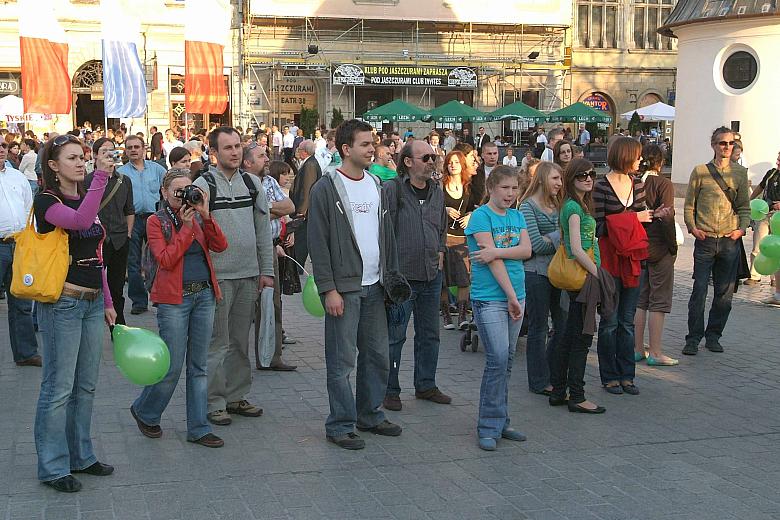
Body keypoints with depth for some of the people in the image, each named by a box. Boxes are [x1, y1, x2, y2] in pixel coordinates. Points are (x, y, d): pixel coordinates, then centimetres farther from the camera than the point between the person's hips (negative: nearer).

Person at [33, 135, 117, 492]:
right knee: (59, 388, -2)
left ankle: (80, 455, 26)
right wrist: (101, 176, -35)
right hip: (62, 303, -8)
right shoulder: (47, 202, -9)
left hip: (92, 303, 8)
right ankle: (52, 467, 8)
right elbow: (79, 221, -31)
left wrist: (107, 301, 17)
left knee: (86, 386, 14)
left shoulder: (85, 199, 14)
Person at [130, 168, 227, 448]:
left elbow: (220, 246, -1)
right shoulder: (156, 221, -2)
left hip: (204, 295, 5)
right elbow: (166, 260, -13)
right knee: (172, 367, -3)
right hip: (174, 298, -5)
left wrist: (205, 216, -11)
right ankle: (144, 412, 22)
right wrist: (186, 226, -13)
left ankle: (198, 428, 15)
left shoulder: (197, 217, 12)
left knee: (199, 366, 9)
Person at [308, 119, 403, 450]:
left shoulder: (376, 185, 13)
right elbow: (318, 243, -11)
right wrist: (329, 289, -15)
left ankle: (370, 415, 27)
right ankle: (340, 425, 8)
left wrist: (392, 275, 12)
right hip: (343, 287, -7)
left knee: (378, 355, 12)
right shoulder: (326, 189, -8)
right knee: (342, 360, -2)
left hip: (374, 287, 7)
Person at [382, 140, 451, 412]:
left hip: (431, 276, 7)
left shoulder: (437, 193, 11)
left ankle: (426, 385, 28)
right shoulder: (391, 190, -11)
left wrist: (440, 252, 13)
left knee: (429, 334, 15)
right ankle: (390, 390, 12)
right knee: (395, 336, 0)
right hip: (401, 275, -7)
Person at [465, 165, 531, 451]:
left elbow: (526, 250, -2)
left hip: (516, 296, 6)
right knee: (498, 359, -12)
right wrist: (511, 296, -15)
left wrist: (496, 252, -18)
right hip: (489, 298, -6)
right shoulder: (481, 216, -7)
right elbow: (493, 260, -13)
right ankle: (489, 427, -3)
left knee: (507, 361, 9)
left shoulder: (517, 216, 12)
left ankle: (500, 421, 18)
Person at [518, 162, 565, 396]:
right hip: (536, 273, -6)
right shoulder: (528, 206, -6)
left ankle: (552, 375, 24)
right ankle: (539, 381, 13)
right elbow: (536, 244, -13)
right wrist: (561, 236, -4)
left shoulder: (558, 206, 14)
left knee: (563, 325, 7)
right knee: (538, 329, 3)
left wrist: (549, 239, -11)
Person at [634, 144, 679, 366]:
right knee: (659, 301, 2)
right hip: (659, 248, -5)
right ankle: (655, 353, 3)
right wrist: (673, 247, -8)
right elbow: (667, 218, -15)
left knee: (639, 300, 13)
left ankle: (637, 349, 17)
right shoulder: (664, 184, -12)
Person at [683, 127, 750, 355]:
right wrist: (692, 227, -7)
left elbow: (744, 206, 13)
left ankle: (713, 336, 19)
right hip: (705, 240, -2)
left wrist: (742, 228, -2)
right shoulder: (700, 171, 3)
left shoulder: (739, 172, 9)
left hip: (730, 240, 2)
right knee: (699, 290, -4)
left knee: (724, 293, 6)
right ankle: (694, 338, 3)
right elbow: (689, 204, 6)